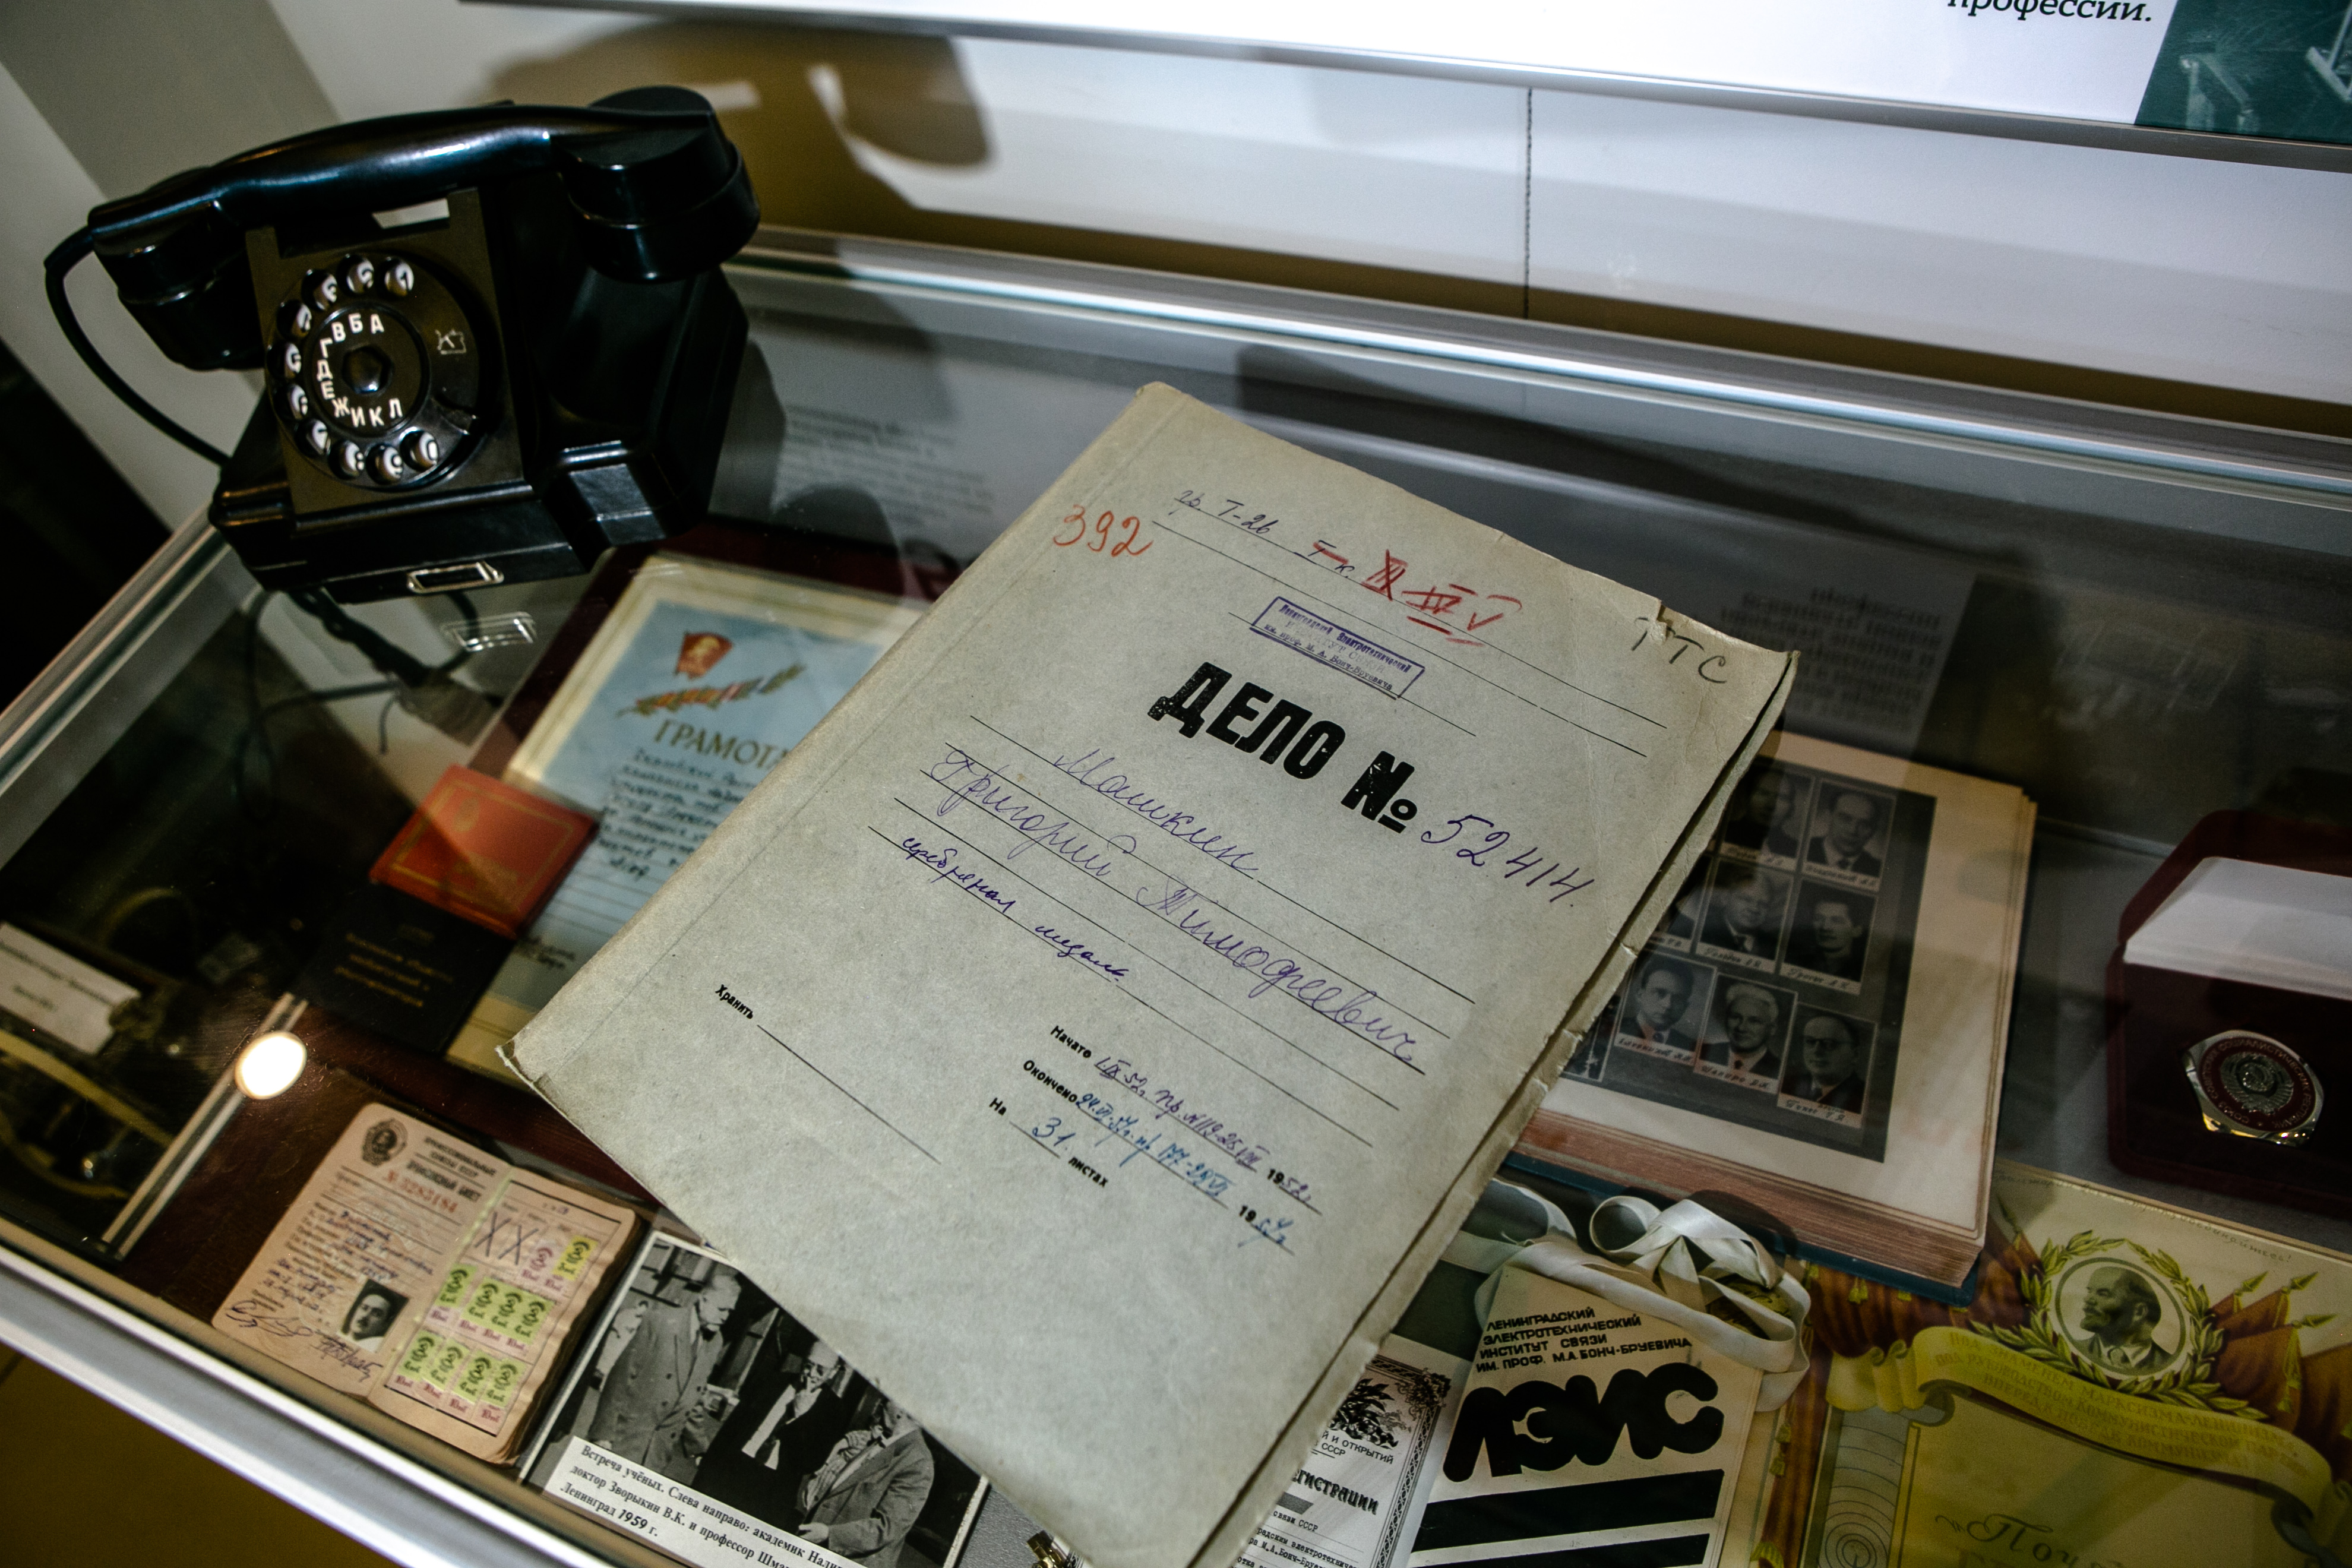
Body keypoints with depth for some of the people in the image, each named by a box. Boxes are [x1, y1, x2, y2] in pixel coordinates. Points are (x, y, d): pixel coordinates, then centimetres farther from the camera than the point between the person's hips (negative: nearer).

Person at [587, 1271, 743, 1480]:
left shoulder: (716, 1343, 6)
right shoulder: (661, 1319, -12)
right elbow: (621, 1377, -11)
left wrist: (700, 1447, 15)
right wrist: (603, 1433, -12)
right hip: (626, 1434, -5)